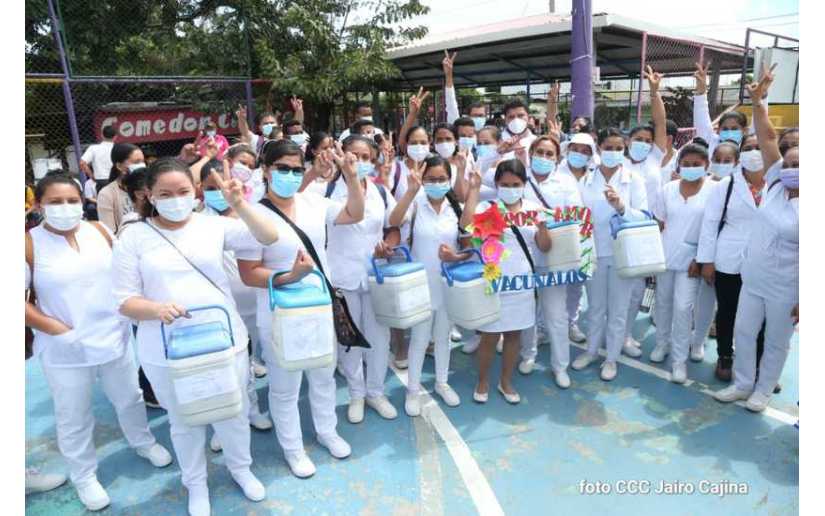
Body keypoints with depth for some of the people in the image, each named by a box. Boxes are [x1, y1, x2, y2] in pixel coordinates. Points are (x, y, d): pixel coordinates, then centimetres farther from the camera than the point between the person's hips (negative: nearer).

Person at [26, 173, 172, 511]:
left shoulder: (98, 231, -1)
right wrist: (56, 329, -17)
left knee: (129, 398, 21)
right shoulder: (29, 243, -12)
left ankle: (143, 442, 46)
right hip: (65, 350, -3)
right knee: (74, 417, 13)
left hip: (114, 338, 4)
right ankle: (84, 476, 34)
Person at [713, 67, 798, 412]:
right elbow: (767, 139, -8)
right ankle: (743, 383, 32)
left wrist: (803, 300, -13)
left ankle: (763, 390, 31)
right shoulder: (777, 185, -3)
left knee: (776, 342, 12)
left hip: (784, 290, -5)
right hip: (752, 281, 5)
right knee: (743, 332, 14)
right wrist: (758, 101, -12)